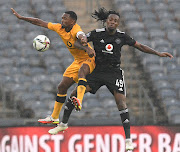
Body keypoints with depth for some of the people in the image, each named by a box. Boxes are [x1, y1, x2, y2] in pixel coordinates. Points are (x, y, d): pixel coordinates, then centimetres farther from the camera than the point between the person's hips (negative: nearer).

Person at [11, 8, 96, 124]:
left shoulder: (76, 30, -26)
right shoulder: (59, 28, -2)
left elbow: (82, 36, -51)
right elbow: (40, 23, 4)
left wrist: (86, 45, -73)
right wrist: (21, 17, 5)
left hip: (89, 59, -9)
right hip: (78, 61, 9)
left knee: (82, 70, -42)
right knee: (62, 86, 10)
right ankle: (54, 117, 22)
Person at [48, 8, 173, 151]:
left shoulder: (122, 36, -4)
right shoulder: (96, 34, -6)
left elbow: (140, 46, 5)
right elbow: (77, 42, 0)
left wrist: (158, 53, -1)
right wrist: (87, 48, -20)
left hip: (114, 73, -1)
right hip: (97, 72, 1)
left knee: (121, 103, -16)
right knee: (75, 93, -6)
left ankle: (128, 139, -13)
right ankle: (63, 124, 14)